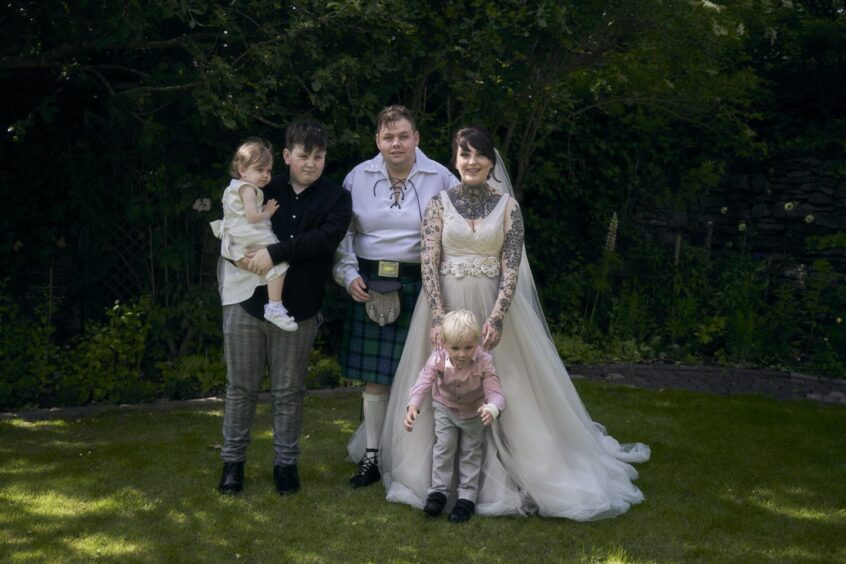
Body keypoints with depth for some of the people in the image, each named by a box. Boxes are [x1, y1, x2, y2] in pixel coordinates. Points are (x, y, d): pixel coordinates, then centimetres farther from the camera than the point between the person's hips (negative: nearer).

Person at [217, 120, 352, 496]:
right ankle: (233, 460, 24)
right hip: (247, 305, 1)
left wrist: (275, 252, -23)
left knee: (288, 392, 10)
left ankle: (286, 462, 24)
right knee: (241, 387, 11)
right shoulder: (263, 190, 5)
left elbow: (326, 238, -16)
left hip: (297, 310, -1)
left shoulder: (335, 199, 1)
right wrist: (239, 253, -10)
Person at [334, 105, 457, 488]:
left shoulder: (440, 178, -1)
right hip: (370, 285, 2)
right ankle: (371, 455, 17)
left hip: (421, 287, -2)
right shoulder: (358, 177, 4)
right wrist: (350, 276, -2)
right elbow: (343, 232, 9)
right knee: (374, 375, 6)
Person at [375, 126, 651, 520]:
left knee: (502, 389, 2)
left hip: (494, 306, 0)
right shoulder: (439, 204, 2)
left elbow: (511, 268, -5)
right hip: (446, 305, 0)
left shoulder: (507, 206, 2)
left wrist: (497, 318, -18)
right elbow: (429, 265, -5)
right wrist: (438, 318, -17)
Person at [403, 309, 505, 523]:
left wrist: (492, 409, -61)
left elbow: (495, 392, -38)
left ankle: (467, 497, 20)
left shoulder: (484, 362, -33)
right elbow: (423, 383, -36)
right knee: (443, 447, 3)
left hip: (474, 412, -1)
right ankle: (438, 491, 17)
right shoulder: (438, 359, -29)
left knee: (471, 452, 10)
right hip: (445, 409, 1)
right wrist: (412, 407, -54)